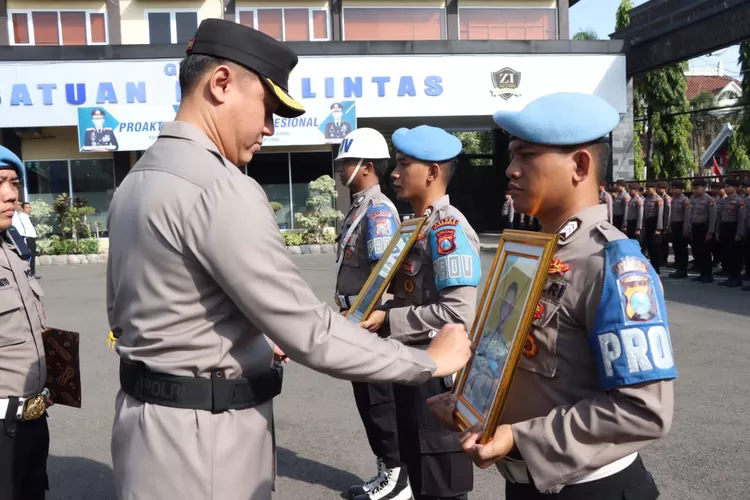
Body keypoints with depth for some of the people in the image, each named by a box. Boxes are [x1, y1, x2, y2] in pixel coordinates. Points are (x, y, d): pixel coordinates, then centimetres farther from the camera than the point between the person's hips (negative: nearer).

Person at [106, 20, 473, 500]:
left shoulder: (136, 181, 8)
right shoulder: (219, 189, -23)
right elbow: (309, 332, -23)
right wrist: (429, 360, -11)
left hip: (156, 416, 9)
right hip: (203, 433, -9)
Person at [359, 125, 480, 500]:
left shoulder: (448, 228, -18)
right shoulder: (418, 225, 12)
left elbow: (460, 313, -27)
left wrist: (386, 321, -19)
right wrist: (374, 314, 3)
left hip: (437, 374, -9)